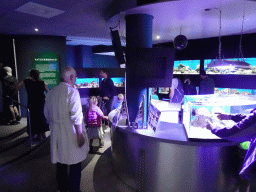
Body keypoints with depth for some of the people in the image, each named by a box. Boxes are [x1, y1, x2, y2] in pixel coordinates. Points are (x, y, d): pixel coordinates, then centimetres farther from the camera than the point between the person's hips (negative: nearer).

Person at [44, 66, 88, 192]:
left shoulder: (51, 92, 7)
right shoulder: (72, 91, -14)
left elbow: (47, 113, 15)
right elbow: (76, 116, -19)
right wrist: (80, 134, -15)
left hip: (56, 132, 7)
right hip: (70, 133, -7)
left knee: (61, 163, 18)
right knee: (75, 163, 5)